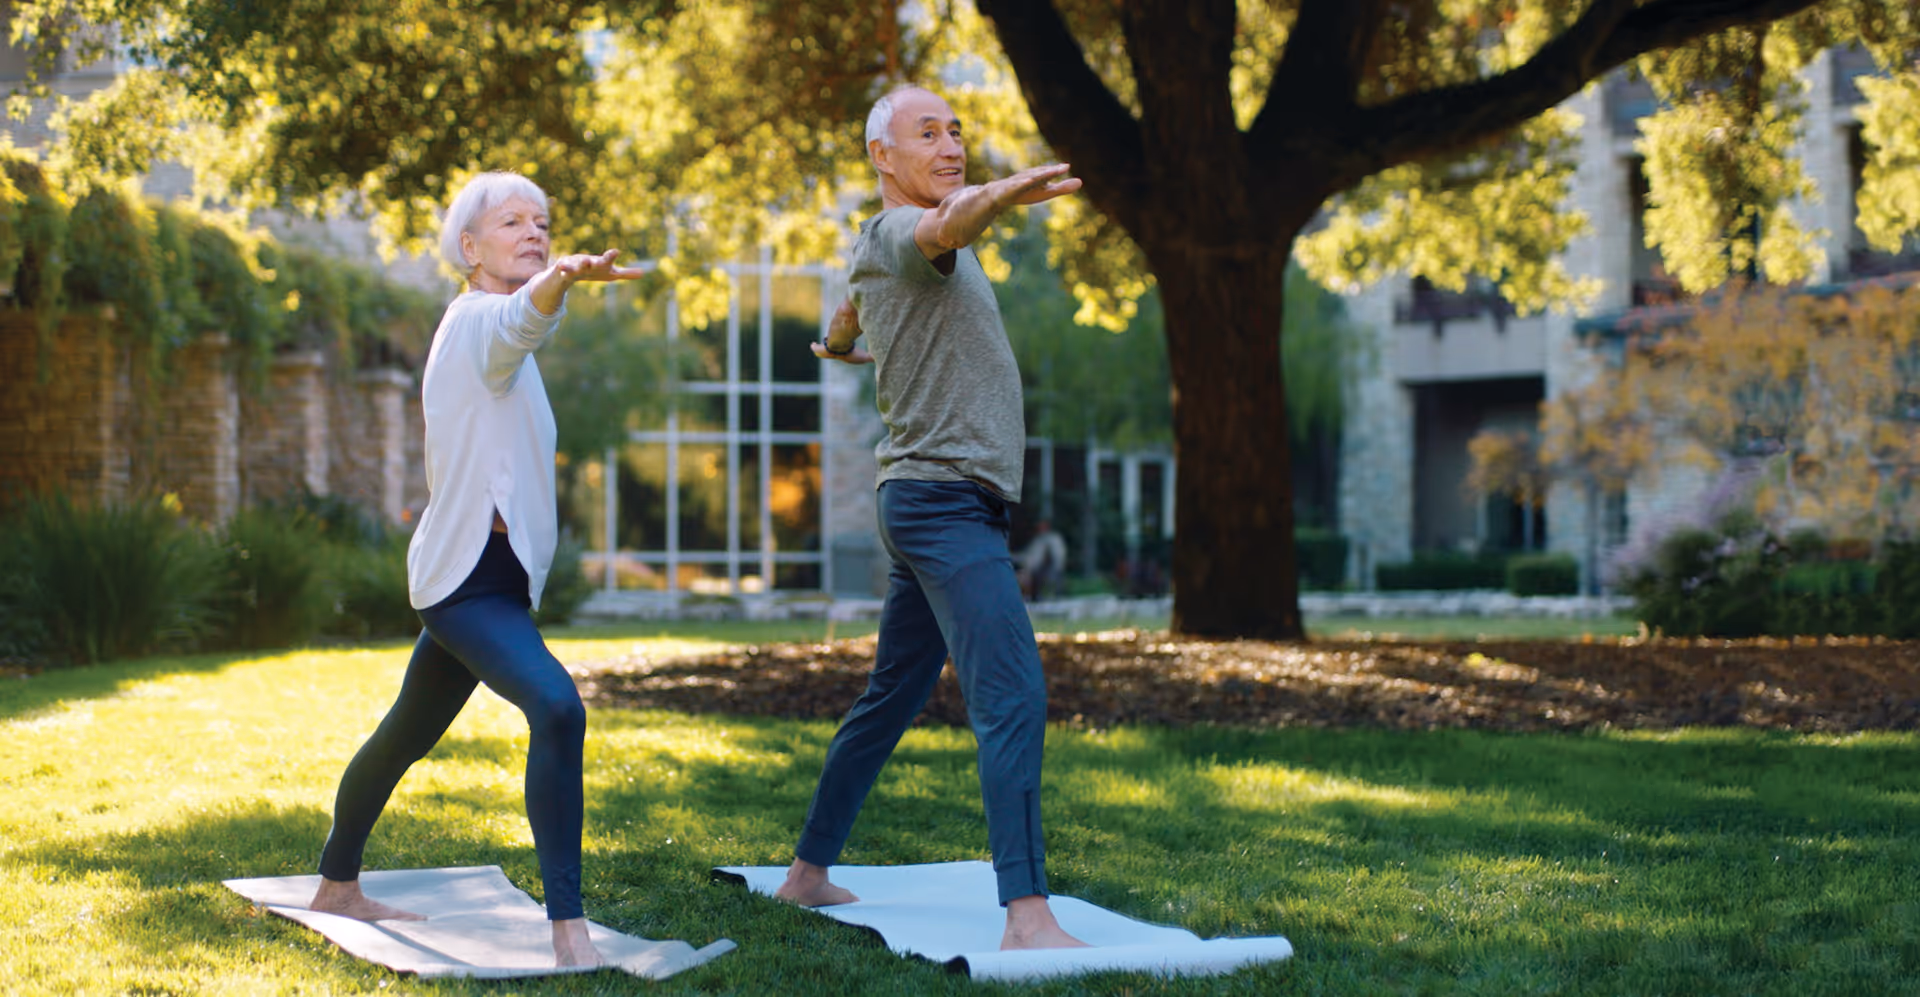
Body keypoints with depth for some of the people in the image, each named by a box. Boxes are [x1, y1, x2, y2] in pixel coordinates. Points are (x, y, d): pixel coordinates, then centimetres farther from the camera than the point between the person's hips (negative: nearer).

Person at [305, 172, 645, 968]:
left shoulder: (474, 326, 17)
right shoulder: (478, 318, -12)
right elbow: (522, 317, -38)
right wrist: (564, 277, -58)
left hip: (487, 576, 11)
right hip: (467, 576, -11)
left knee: (408, 733, 23)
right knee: (556, 708, -29)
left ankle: (336, 885, 41)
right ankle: (568, 927, -33)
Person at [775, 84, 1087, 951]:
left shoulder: (879, 252, 20)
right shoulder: (899, 232, -10)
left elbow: (849, 314, 43)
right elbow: (948, 226, -35)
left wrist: (839, 342, 67)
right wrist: (1004, 195, -58)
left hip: (930, 504, 11)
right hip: (945, 498, -11)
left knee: (890, 700, 18)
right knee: (1013, 700, -21)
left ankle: (808, 873, 27)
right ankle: (1027, 916, -29)